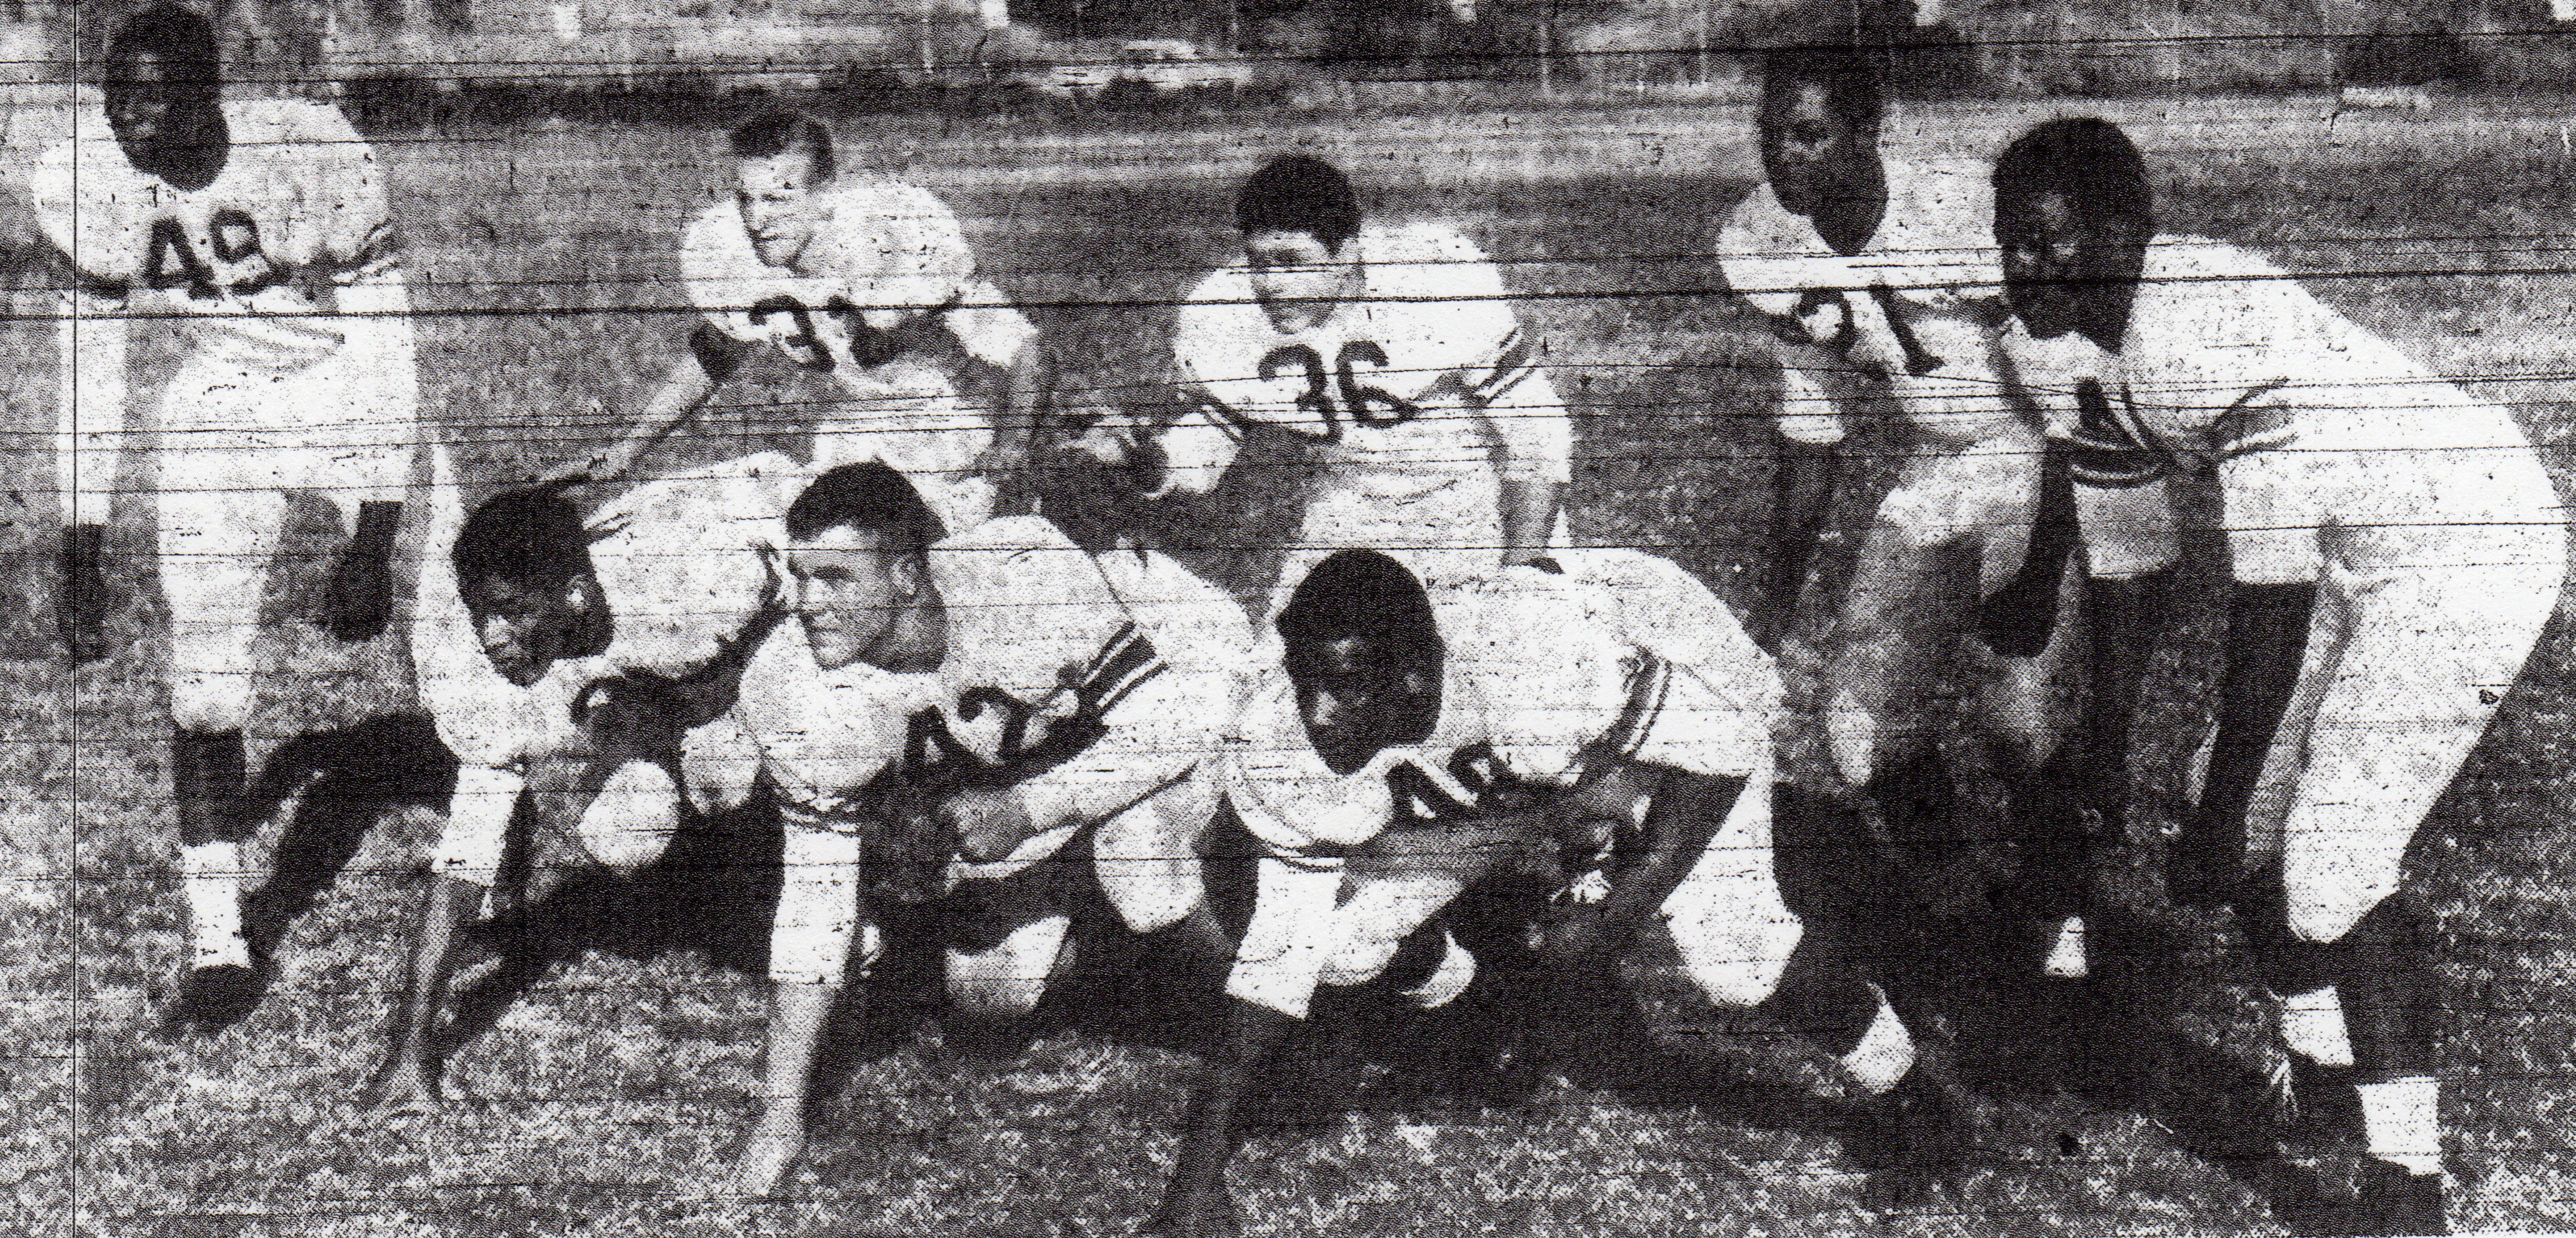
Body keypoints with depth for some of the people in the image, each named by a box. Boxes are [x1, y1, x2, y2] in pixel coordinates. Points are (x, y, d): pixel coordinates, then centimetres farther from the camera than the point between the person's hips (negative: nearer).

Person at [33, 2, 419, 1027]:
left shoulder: (315, 156, -26)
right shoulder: (83, 186, -14)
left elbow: (383, 345, -21)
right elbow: (92, 371, -2)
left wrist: (373, 539, -23)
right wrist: (81, 551, -2)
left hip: (347, 391, -2)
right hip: (213, 414, 3)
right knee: (202, 684, -4)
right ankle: (217, 944, 8)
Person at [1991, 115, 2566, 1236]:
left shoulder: (2221, 331, -33)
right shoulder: (2049, 345, -6)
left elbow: (2271, 597, -30)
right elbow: (2128, 557, 8)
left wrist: (2220, 816, -25)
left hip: (2469, 536, -9)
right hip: (2339, 548, 9)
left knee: (2334, 854, -15)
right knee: (2254, 817, 11)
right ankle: (2321, 1068, 35)